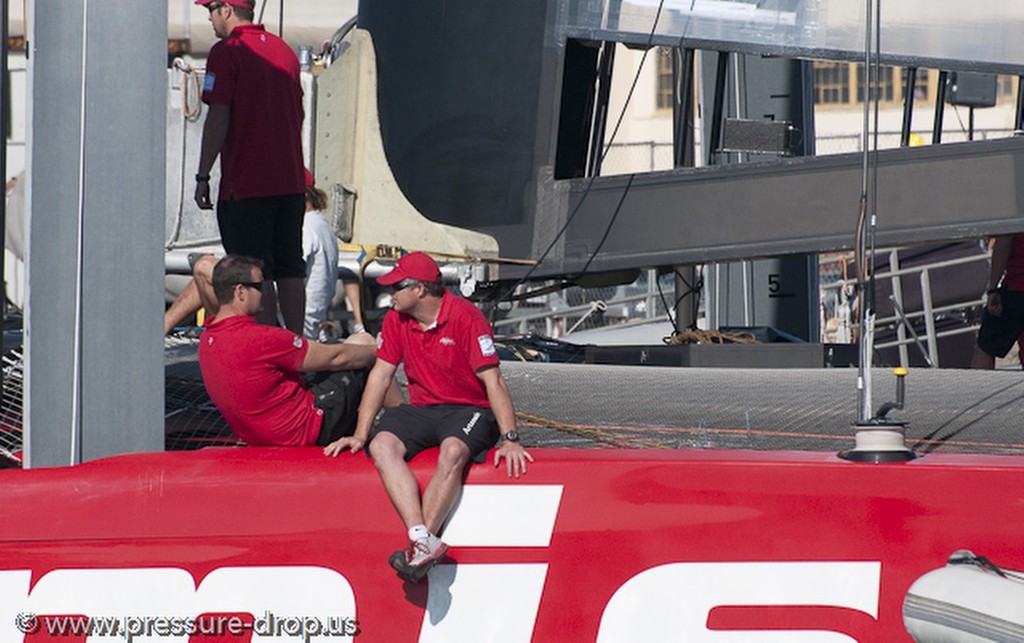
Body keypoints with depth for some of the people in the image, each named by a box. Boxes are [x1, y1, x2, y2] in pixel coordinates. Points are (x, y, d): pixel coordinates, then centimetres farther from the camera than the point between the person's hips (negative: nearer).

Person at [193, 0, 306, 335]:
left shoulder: (226, 52, -9)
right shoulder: (285, 50, 13)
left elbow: (218, 118, -14)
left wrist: (202, 176, -10)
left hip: (246, 185, -7)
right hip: (291, 181, 7)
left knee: (256, 273, -4)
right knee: (290, 269, 12)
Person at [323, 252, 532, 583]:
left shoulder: (465, 317, -12)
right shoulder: (396, 320, 6)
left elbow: (493, 381, -15)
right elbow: (380, 375, 11)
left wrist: (510, 440, -23)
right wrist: (360, 435, 4)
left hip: (470, 410, -5)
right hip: (421, 409, 5)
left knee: (452, 452, -38)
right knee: (382, 446, -26)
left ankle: (419, 550, -36)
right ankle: (423, 540, -39)